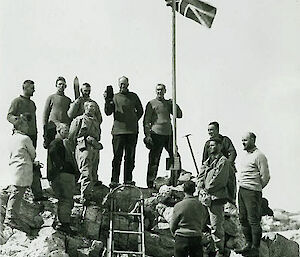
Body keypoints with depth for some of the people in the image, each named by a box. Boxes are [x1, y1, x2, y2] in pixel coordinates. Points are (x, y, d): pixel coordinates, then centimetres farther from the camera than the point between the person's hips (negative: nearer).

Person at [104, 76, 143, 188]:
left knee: (130, 157, 5)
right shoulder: (114, 97, 8)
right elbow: (108, 112, -2)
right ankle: (114, 180, -3)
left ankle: (128, 179, 11)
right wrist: (107, 101, -15)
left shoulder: (133, 96, 13)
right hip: (118, 131, -2)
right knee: (117, 156, -5)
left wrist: (134, 120, 9)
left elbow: (140, 111, 21)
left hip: (132, 131, 2)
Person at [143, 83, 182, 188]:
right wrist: (147, 135, -11)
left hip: (169, 134, 4)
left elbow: (179, 115, 12)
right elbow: (146, 121, -1)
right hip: (156, 134, -4)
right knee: (154, 160, -3)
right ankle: (150, 183, 4)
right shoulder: (151, 104, 3)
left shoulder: (168, 103, 16)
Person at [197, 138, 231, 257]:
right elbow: (200, 176, 14)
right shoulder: (207, 161, 19)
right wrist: (201, 188, -2)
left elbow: (218, 179, -13)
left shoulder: (223, 161, -5)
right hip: (206, 196, 8)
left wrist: (207, 189, -10)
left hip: (217, 197, -8)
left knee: (216, 226, -6)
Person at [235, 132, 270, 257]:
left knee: (254, 221, -5)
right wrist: (241, 186, 15)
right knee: (243, 219, 12)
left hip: (252, 192, -9)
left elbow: (265, 176, -10)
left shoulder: (259, 156, -10)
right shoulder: (246, 155, 17)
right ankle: (248, 244, 22)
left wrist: (257, 189, 0)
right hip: (241, 191, 9)